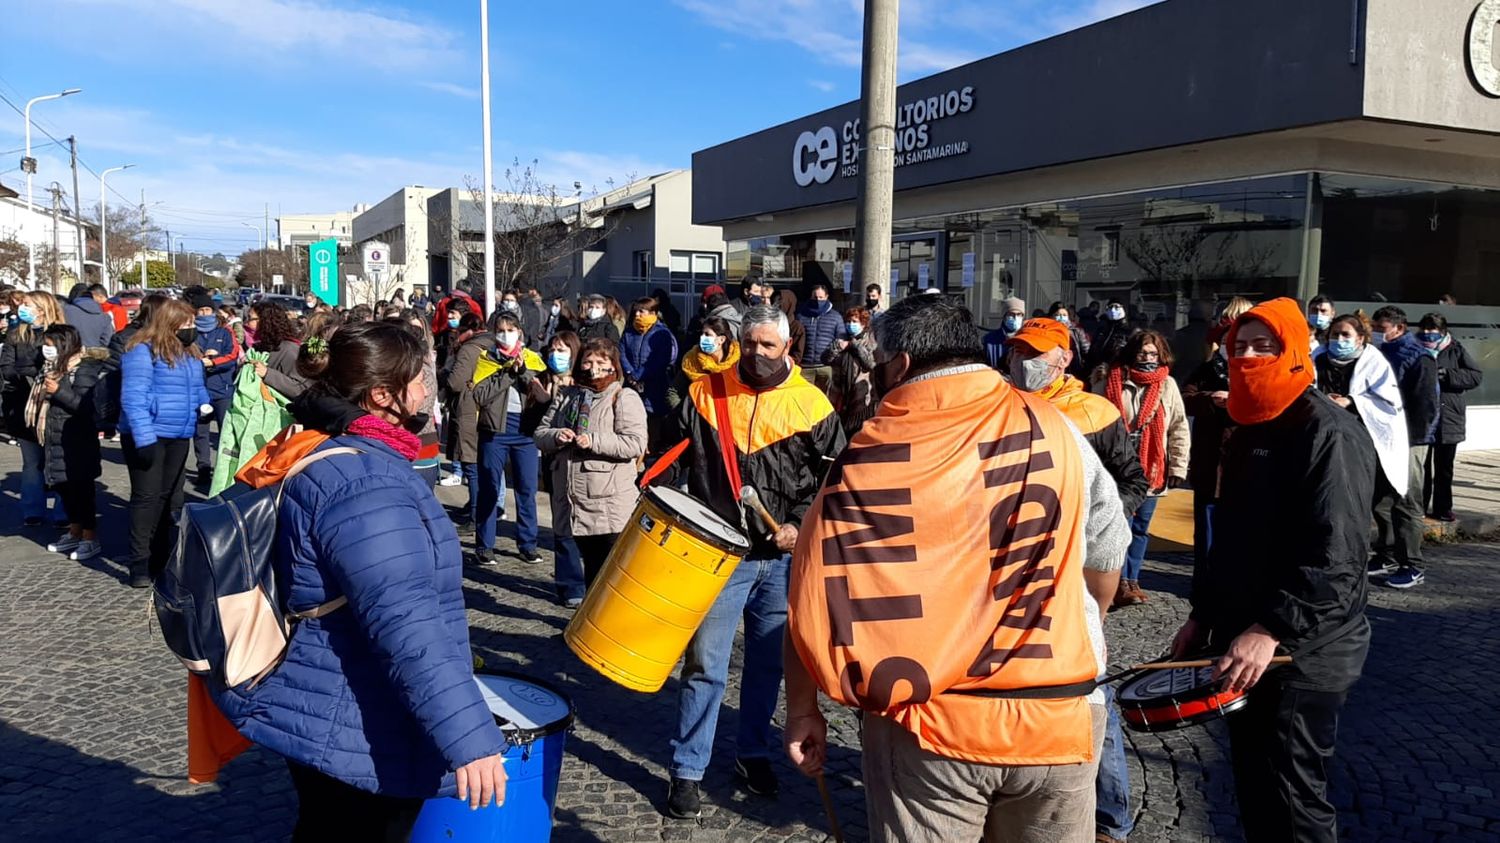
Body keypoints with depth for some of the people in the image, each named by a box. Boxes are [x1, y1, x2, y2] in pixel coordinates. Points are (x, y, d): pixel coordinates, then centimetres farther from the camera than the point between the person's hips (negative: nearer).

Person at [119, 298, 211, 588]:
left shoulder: (190, 353, 11)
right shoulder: (143, 351, -15)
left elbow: (197, 387, 24)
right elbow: (133, 398, -20)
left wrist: (204, 403, 2)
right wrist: (144, 439, -26)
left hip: (179, 436, 8)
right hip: (148, 436, -8)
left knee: (169, 497, 13)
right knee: (147, 497, -3)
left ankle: (161, 558, 24)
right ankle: (140, 564, 4)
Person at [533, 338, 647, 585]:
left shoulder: (624, 398, -4)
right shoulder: (567, 397, 15)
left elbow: (636, 444, -15)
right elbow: (540, 433, 15)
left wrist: (594, 441, -21)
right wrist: (557, 436, -7)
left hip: (610, 507, -6)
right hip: (574, 502, 6)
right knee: (591, 567, 18)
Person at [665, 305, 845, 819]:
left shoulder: (811, 404, 0)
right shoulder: (705, 394, 2)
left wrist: (801, 526, -9)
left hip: (784, 556, 1)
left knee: (769, 660, 14)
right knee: (705, 662, 0)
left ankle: (753, 753, 33)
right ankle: (687, 770, 13)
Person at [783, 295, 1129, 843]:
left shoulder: (869, 456, -8)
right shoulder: (1053, 428, -2)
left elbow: (812, 600, -7)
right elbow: (1107, 554, 8)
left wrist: (802, 709, 5)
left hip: (927, 724, -2)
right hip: (1058, 715, 3)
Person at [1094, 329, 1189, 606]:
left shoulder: (1168, 385, 4)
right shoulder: (1111, 382, -3)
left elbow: (1179, 429, 5)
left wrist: (1178, 466, 0)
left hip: (1152, 471, 3)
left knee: (1141, 528, 12)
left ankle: (1132, 579, 23)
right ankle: (1121, 583, 4)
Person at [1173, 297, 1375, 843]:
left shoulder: (1332, 436, -15)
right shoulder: (1247, 433, 13)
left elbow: (1337, 560, -24)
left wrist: (1270, 631, -31)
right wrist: (1203, 615, 16)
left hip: (1304, 656, -8)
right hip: (1242, 644, 8)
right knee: (1253, 787, 17)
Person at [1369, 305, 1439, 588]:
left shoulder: (1419, 358, -10)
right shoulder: (1380, 354, 13)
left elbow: (1426, 404, -16)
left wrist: (1414, 439, -19)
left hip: (1408, 441, -8)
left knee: (1406, 504, -3)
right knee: (1382, 501, 12)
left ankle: (1412, 566, 3)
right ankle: (1387, 557, 22)